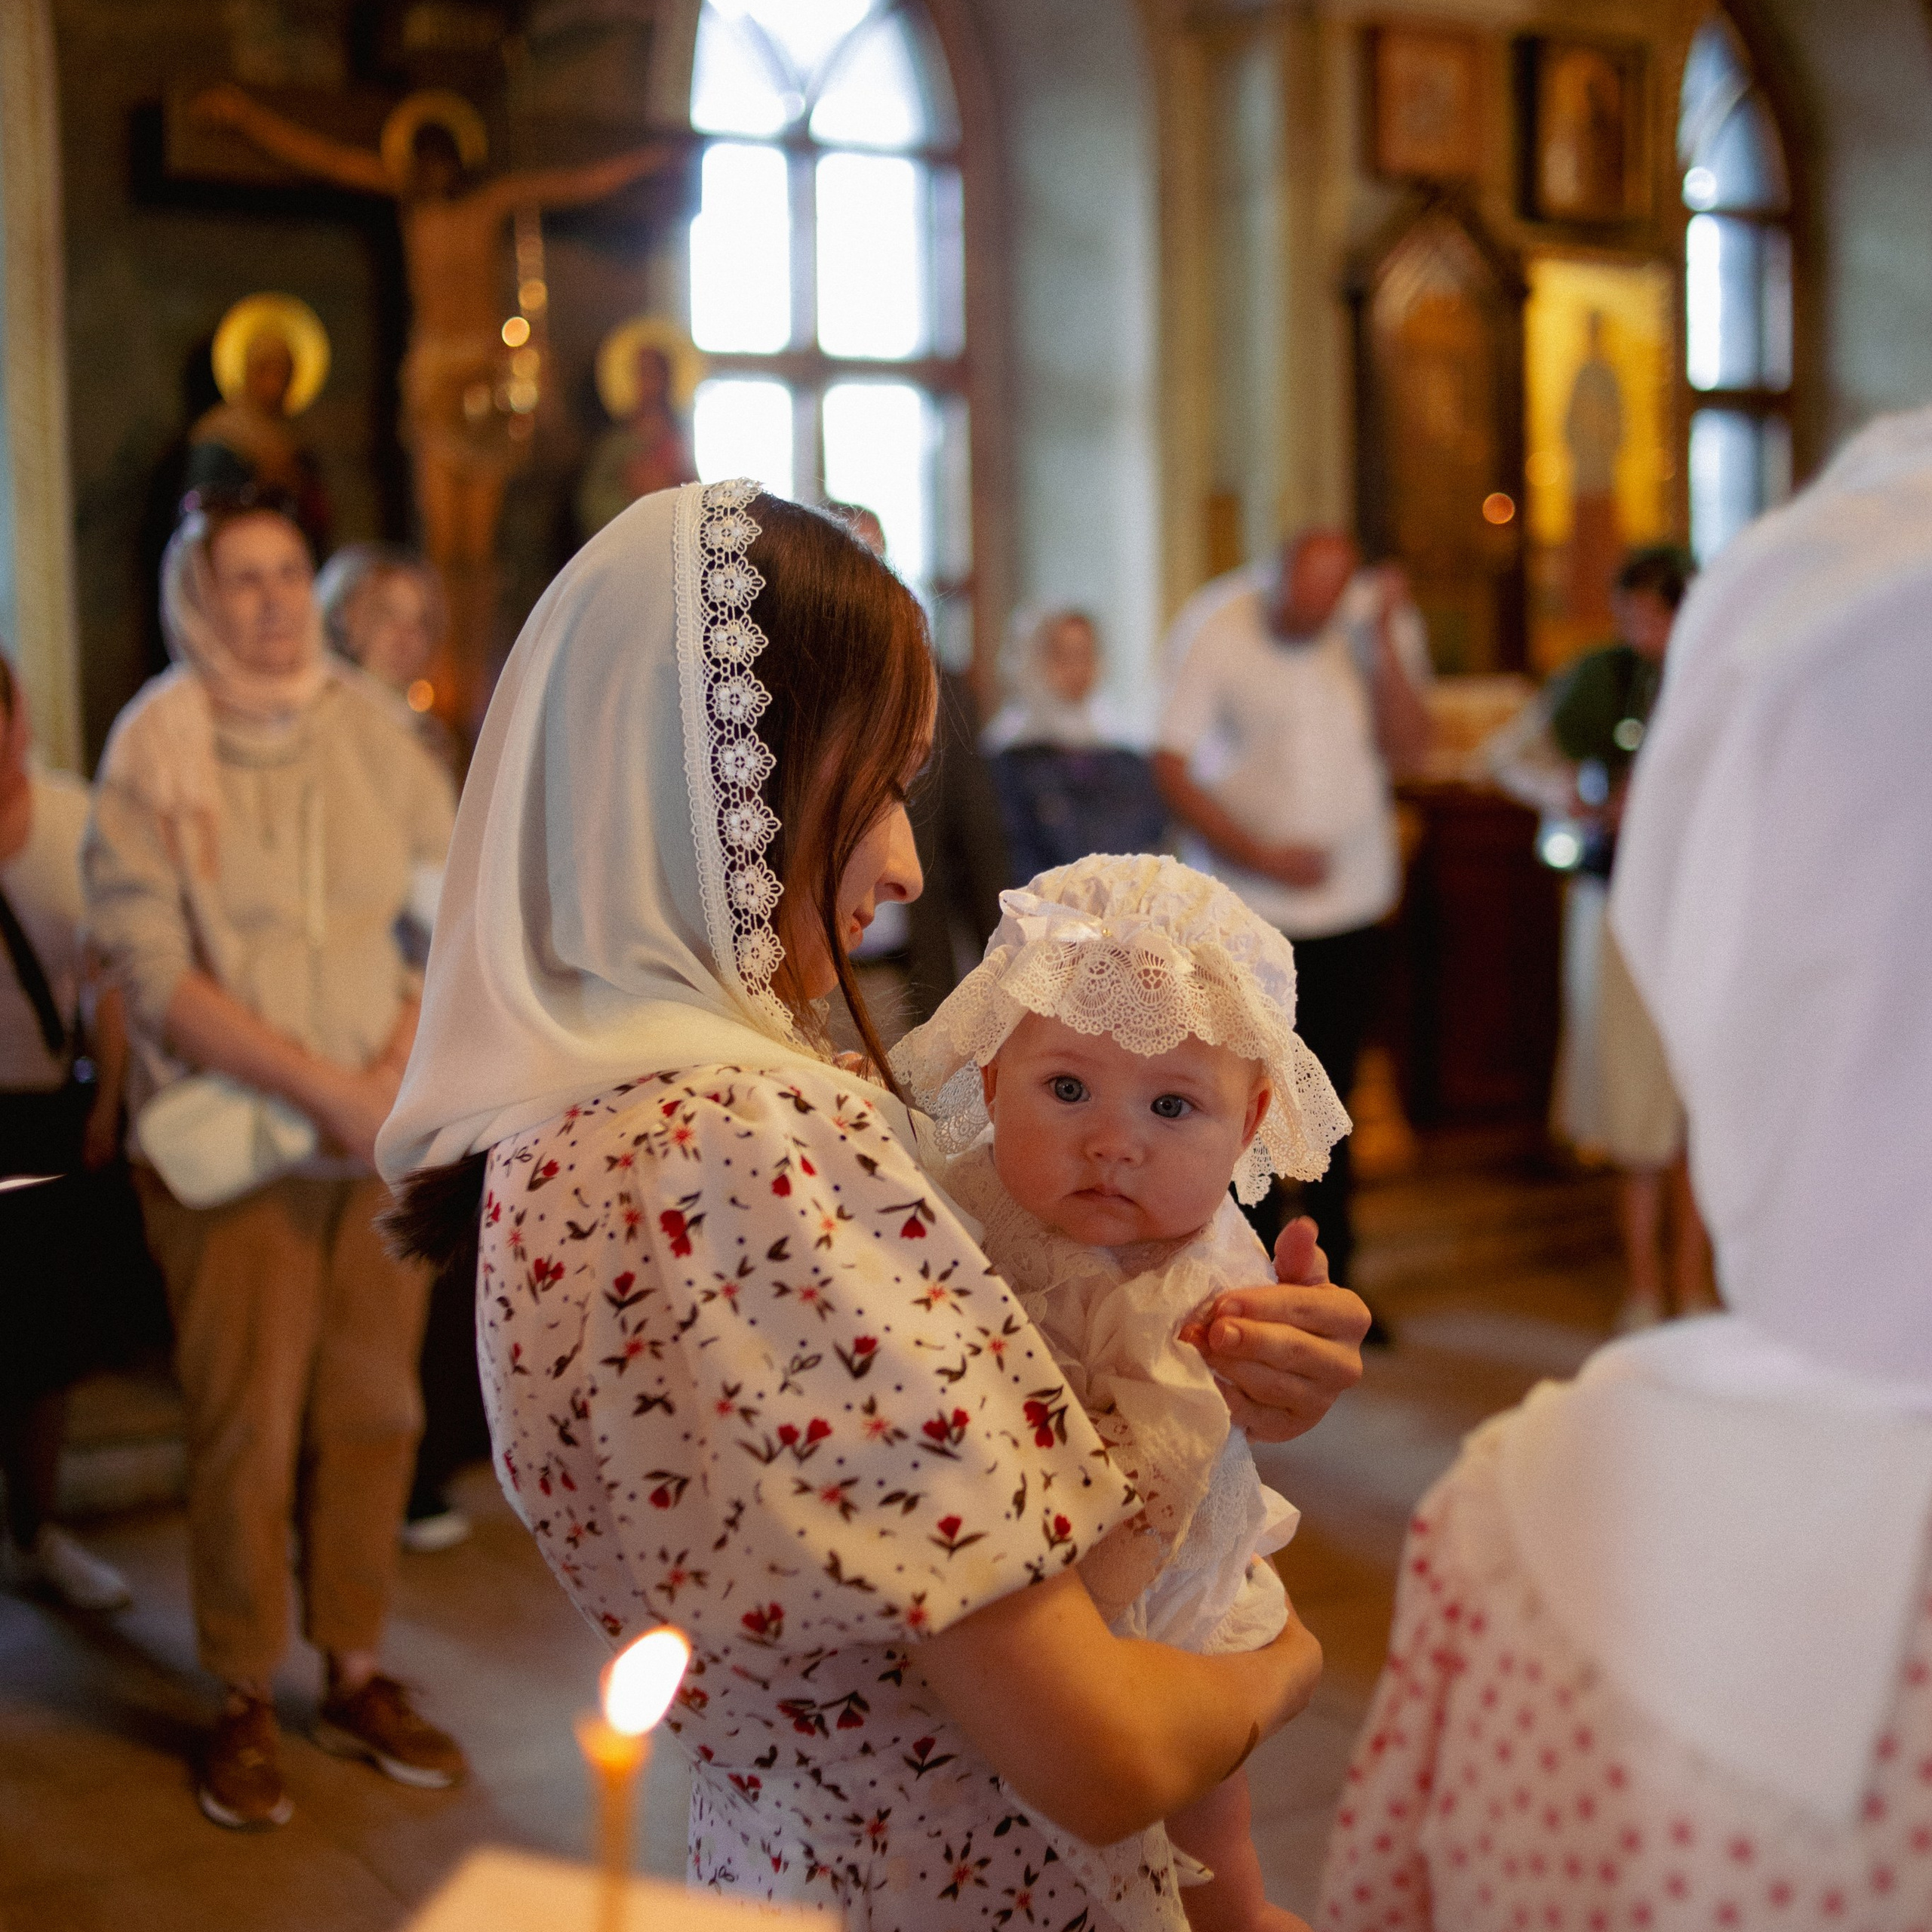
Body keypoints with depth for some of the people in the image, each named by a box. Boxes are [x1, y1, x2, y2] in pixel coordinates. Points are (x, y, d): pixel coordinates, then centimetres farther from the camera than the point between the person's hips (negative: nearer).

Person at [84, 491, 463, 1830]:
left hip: (388, 1128, 3)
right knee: (248, 1421, 0)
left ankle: (357, 1673, 23)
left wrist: (402, 1067, -9)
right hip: (237, 1139, -3)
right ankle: (245, 1700, 16)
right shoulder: (154, 754, -4)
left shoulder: (369, 728, 5)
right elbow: (153, 972, -10)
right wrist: (319, 1085, -15)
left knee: (372, 1404, 8)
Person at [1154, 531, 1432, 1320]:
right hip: (1243, 907, -2)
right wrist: (1259, 854, -14)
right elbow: (1170, 765, -8)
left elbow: (1407, 752, -9)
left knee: (1331, 1095, 10)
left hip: (1350, 903, 2)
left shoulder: (1383, 622, -1)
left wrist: (1383, 643, -19)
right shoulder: (1214, 627, -9)